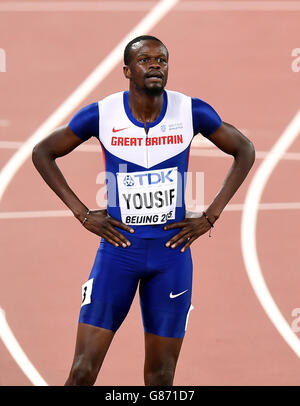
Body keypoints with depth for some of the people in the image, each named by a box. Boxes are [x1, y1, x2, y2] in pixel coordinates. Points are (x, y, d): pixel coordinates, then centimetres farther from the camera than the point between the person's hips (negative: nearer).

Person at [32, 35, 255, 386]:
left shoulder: (192, 112, -6)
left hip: (171, 251, 1)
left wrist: (210, 217, 1)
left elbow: (244, 150, 8)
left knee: (160, 376, 6)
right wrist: (82, 213, -3)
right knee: (83, 371, -7)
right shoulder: (102, 115, -8)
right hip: (118, 248, -1)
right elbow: (43, 152, 5)